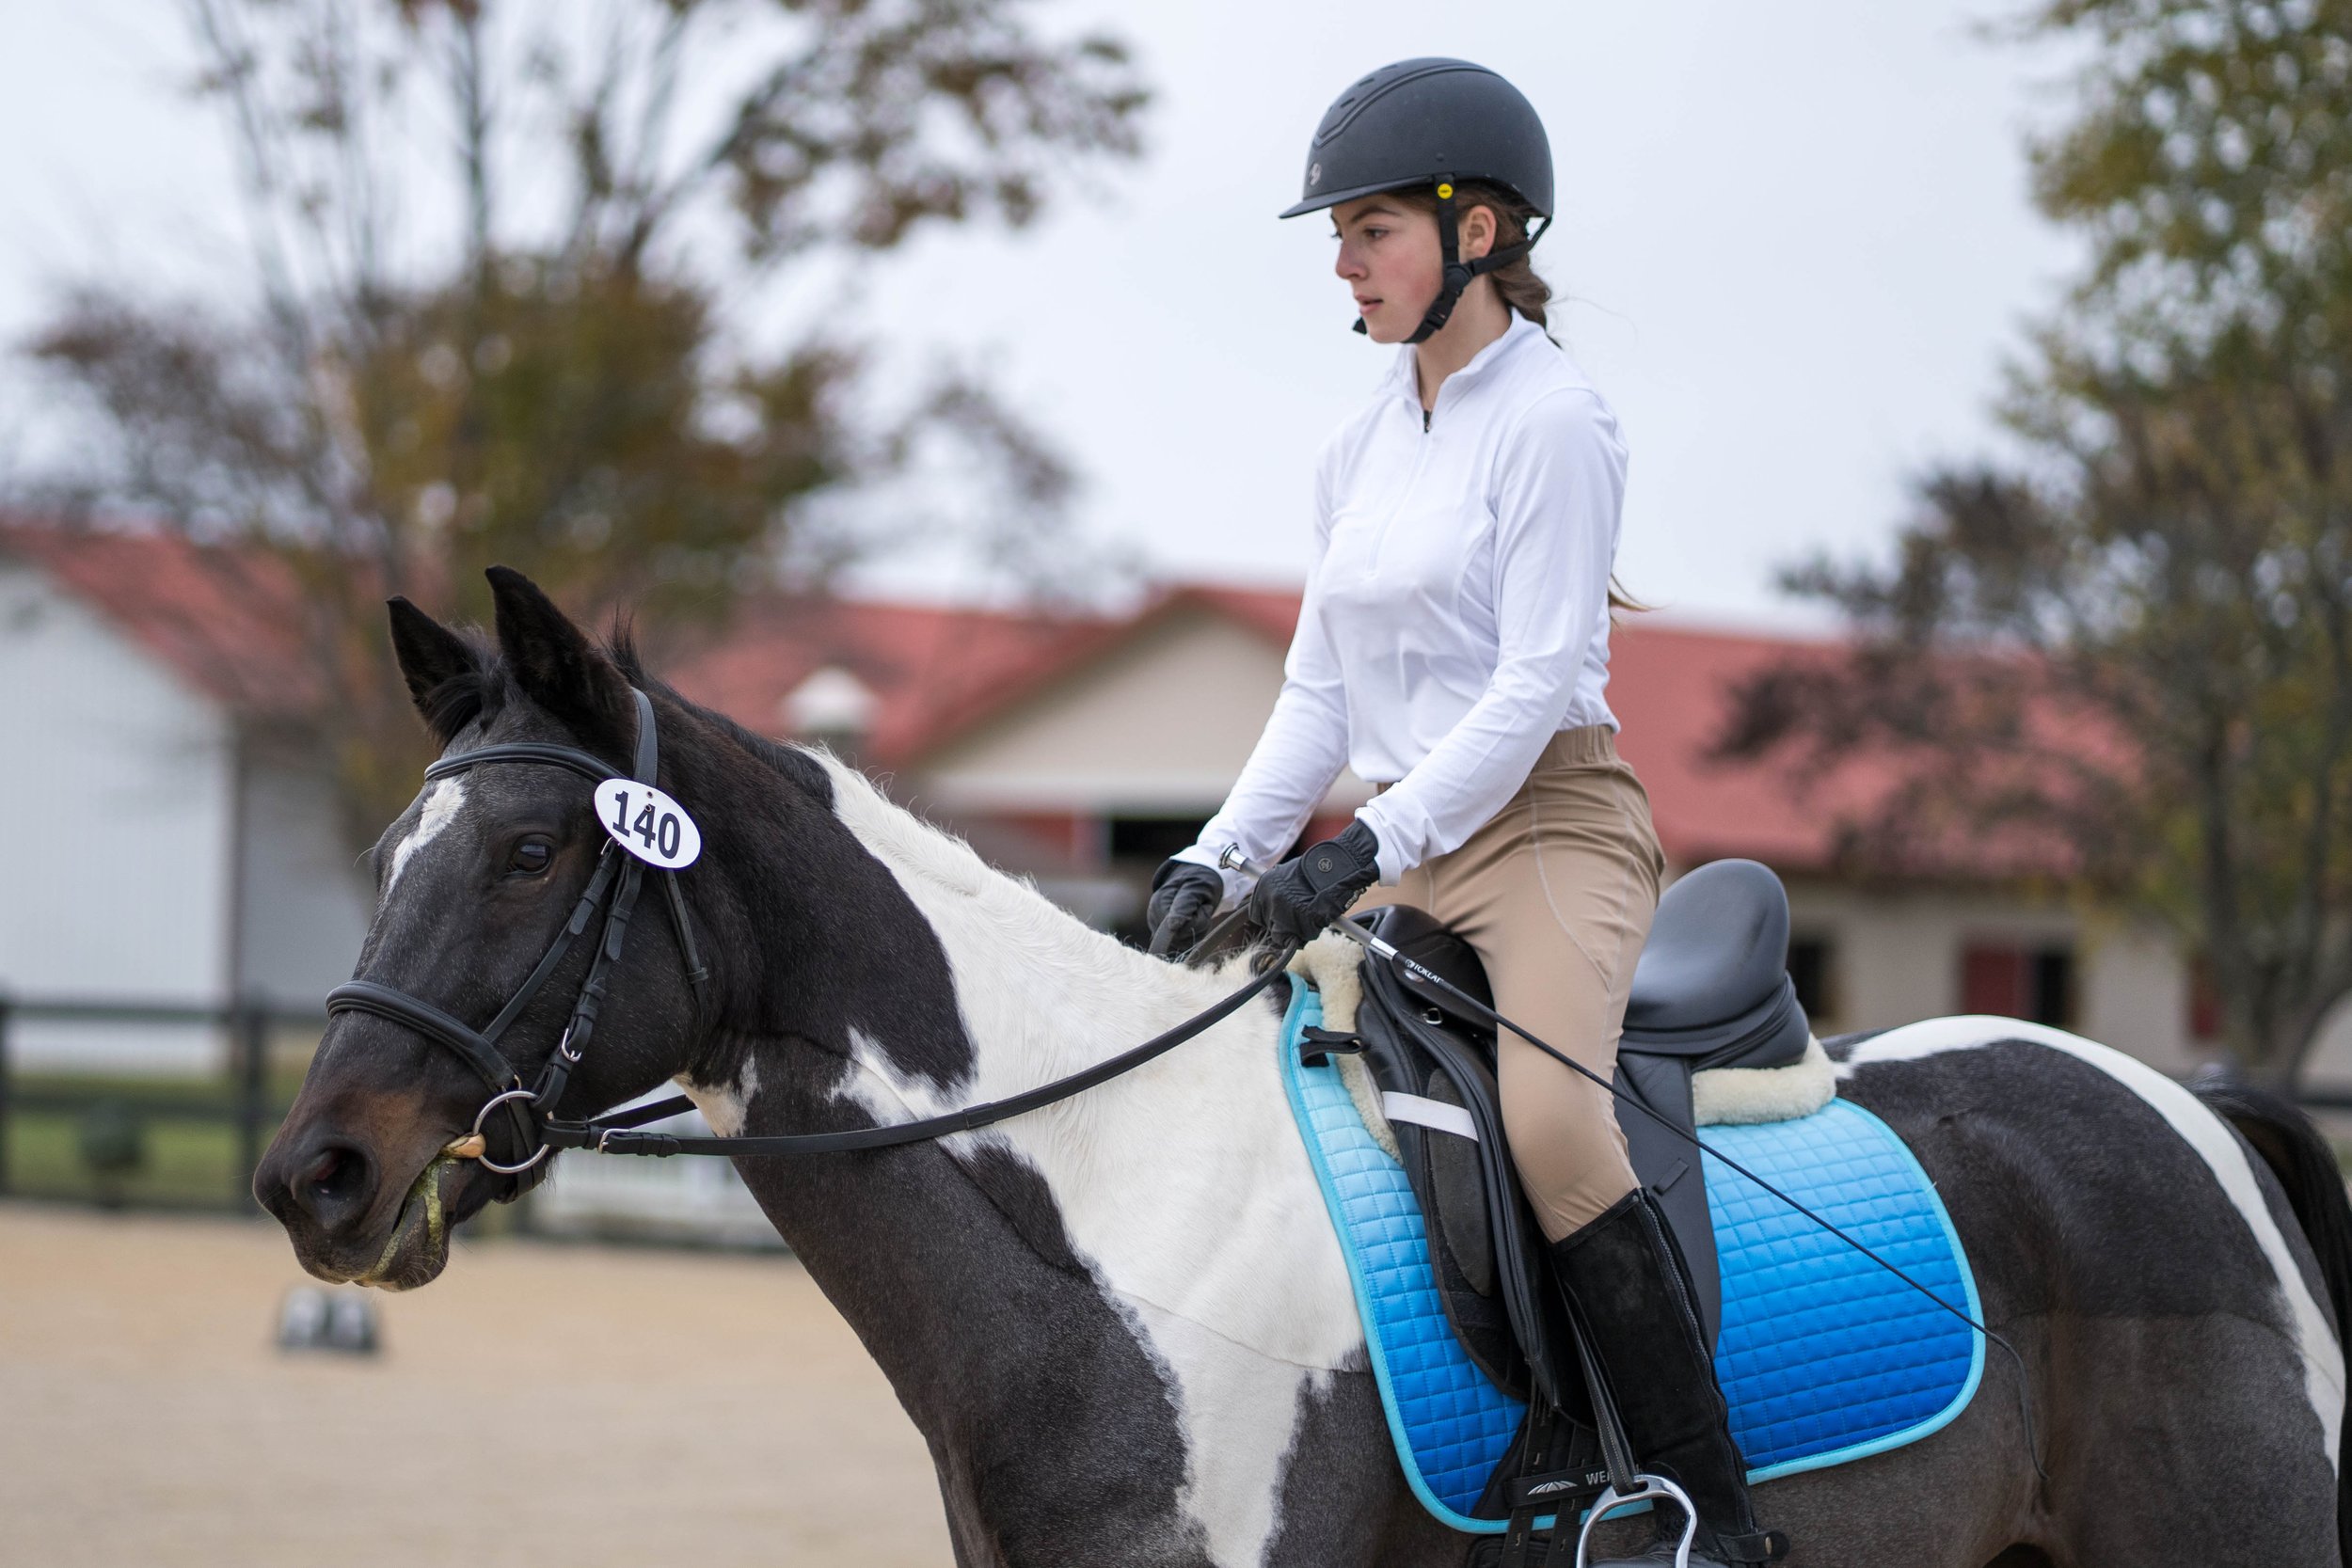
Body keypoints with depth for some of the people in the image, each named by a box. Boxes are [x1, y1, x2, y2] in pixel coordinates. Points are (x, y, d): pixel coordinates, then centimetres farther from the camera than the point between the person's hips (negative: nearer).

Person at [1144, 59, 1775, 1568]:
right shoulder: (1363, 447, 14)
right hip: (1408, 843, 9)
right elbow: (1320, 692, 16)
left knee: (1550, 1121, -31)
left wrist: (1372, 849, -23)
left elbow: (1535, 686, -16)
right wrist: (1219, 856, 3)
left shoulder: (1553, 419, -9)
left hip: (1553, 827, -9)